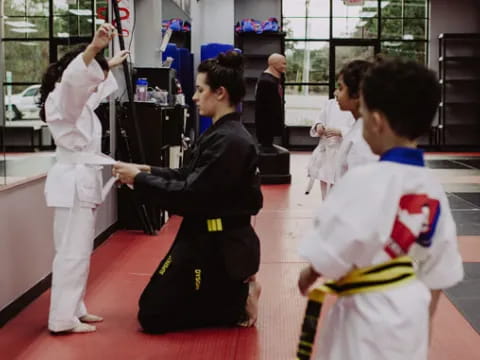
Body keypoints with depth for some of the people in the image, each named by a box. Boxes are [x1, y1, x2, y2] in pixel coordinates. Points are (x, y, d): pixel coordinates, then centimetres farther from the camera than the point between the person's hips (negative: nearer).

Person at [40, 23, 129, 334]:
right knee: (72, 251, -7)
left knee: (80, 250, 15)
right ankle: (63, 319, -2)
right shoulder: (61, 98, -15)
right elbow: (73, 76, -38)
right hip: (73, 182, -11)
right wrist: (94, 47, -51)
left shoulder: (76, 99, 16)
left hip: (82, 180, 11)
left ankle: (74, 309, 25)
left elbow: (93, 79, 39)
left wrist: (109, 65, 49)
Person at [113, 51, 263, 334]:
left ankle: (240, 301, 4)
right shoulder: (224, 133, 9)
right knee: (154, 306, 20)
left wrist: (139, 178, -15)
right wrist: (149, 171, 1)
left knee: (154, 318, -2)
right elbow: (191, 176, 13)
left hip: (217, 244, -10)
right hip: (215, 238, 10)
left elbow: (190, 195, -23)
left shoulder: (229, 141, -23)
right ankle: (236, 291, 16)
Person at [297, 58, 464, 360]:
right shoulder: (433, 189, -1)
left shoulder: (362, 181, -23)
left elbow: (329, 257, -19)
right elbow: (438, 274, 6)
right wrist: (423, 324, 18)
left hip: (368, 318, -7)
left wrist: (308, 276, 3)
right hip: (412, 312, 7)